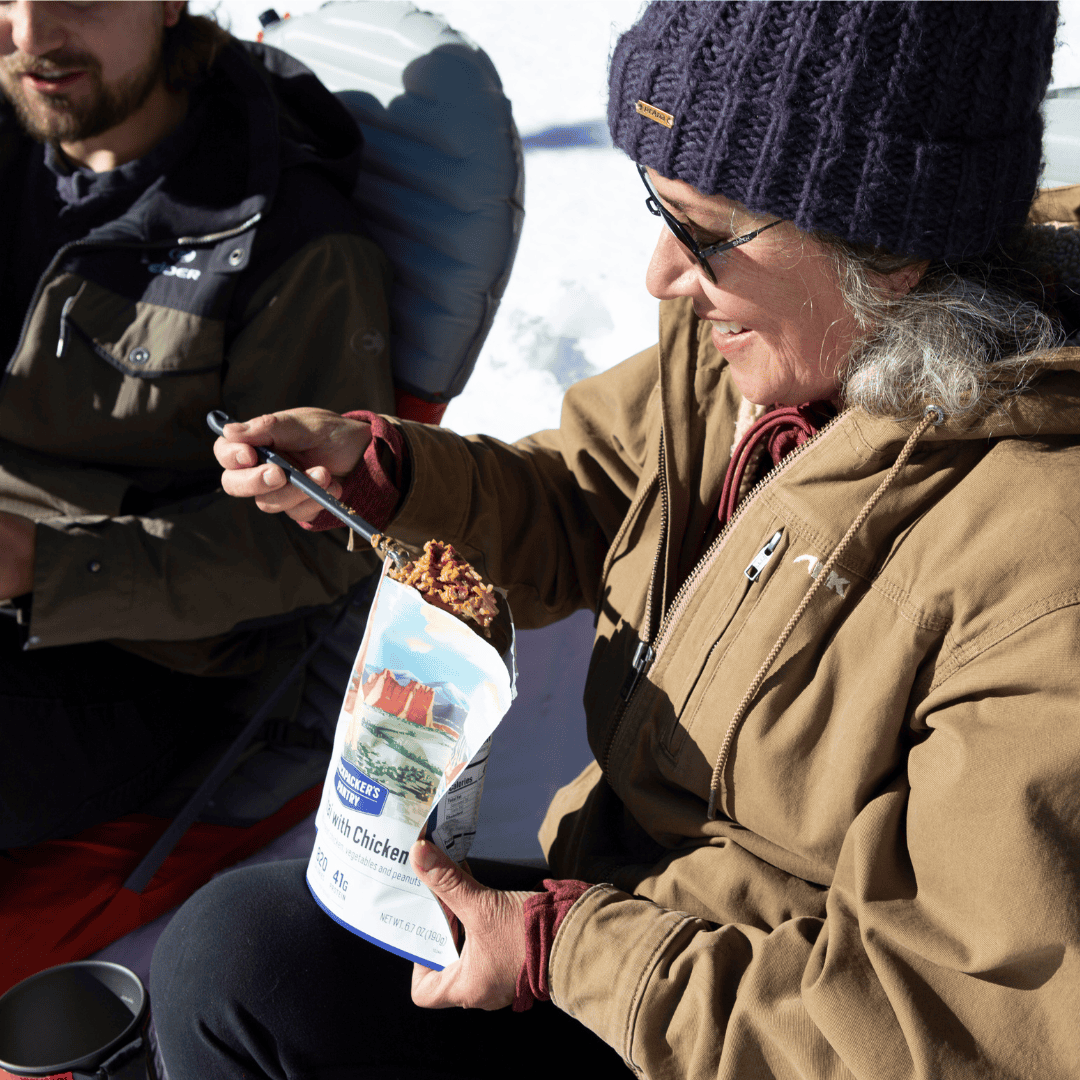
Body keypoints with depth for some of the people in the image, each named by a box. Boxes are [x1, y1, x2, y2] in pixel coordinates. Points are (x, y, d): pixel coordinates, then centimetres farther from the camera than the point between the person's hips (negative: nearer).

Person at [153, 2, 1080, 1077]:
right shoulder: (735, 352, -6)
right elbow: (570, 516, 11)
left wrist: (565, 949, -23)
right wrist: (378, 465, -8)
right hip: (623, 893, 7)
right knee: (230, 946, -4)